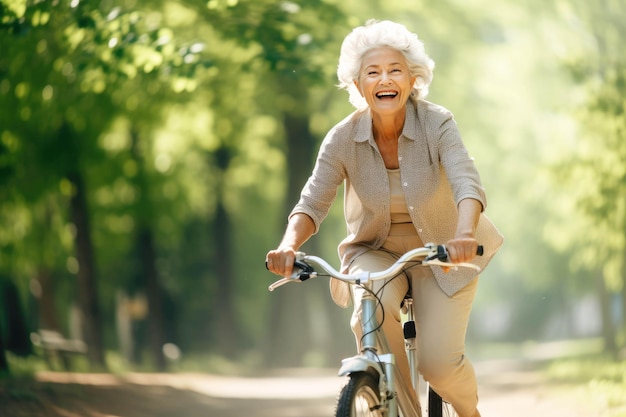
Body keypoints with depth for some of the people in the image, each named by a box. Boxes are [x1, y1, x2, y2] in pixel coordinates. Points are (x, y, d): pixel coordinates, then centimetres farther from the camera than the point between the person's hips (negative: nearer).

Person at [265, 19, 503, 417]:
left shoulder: (437, 124, -20)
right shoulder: (343, 139, -15)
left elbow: (467, 183, -33)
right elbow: (313, 203, -19)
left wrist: (464, 234, -54)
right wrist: (289, 245, -41)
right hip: (375, 251, 1)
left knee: (440, 362, -16)